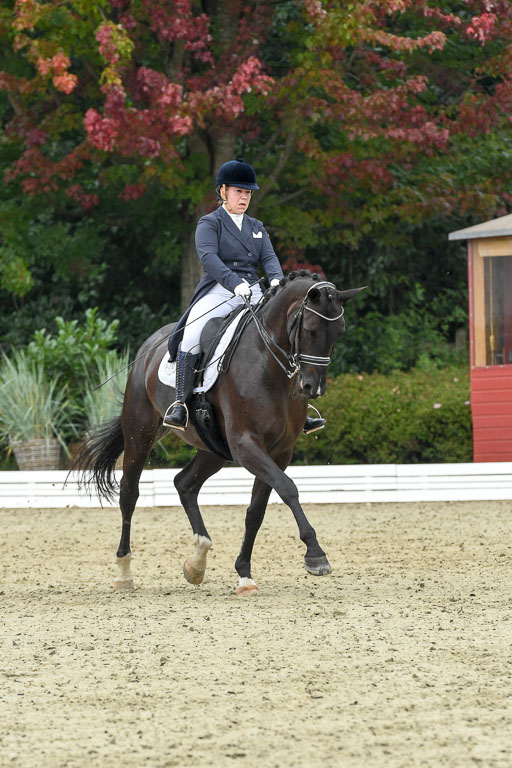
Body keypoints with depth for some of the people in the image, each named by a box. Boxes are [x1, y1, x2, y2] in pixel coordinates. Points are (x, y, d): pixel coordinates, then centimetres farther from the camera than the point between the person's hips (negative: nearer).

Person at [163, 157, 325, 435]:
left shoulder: (257, 228, 22)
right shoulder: (209, 224, 4)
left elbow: (269, 258, 8)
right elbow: (209, 257, -13)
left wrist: (276, 279, -17)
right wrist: (235, 283, -30)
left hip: (253, 295, 5)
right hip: (218, 292, -5)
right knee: (192, 336, -31)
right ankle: (180, 403, -26)